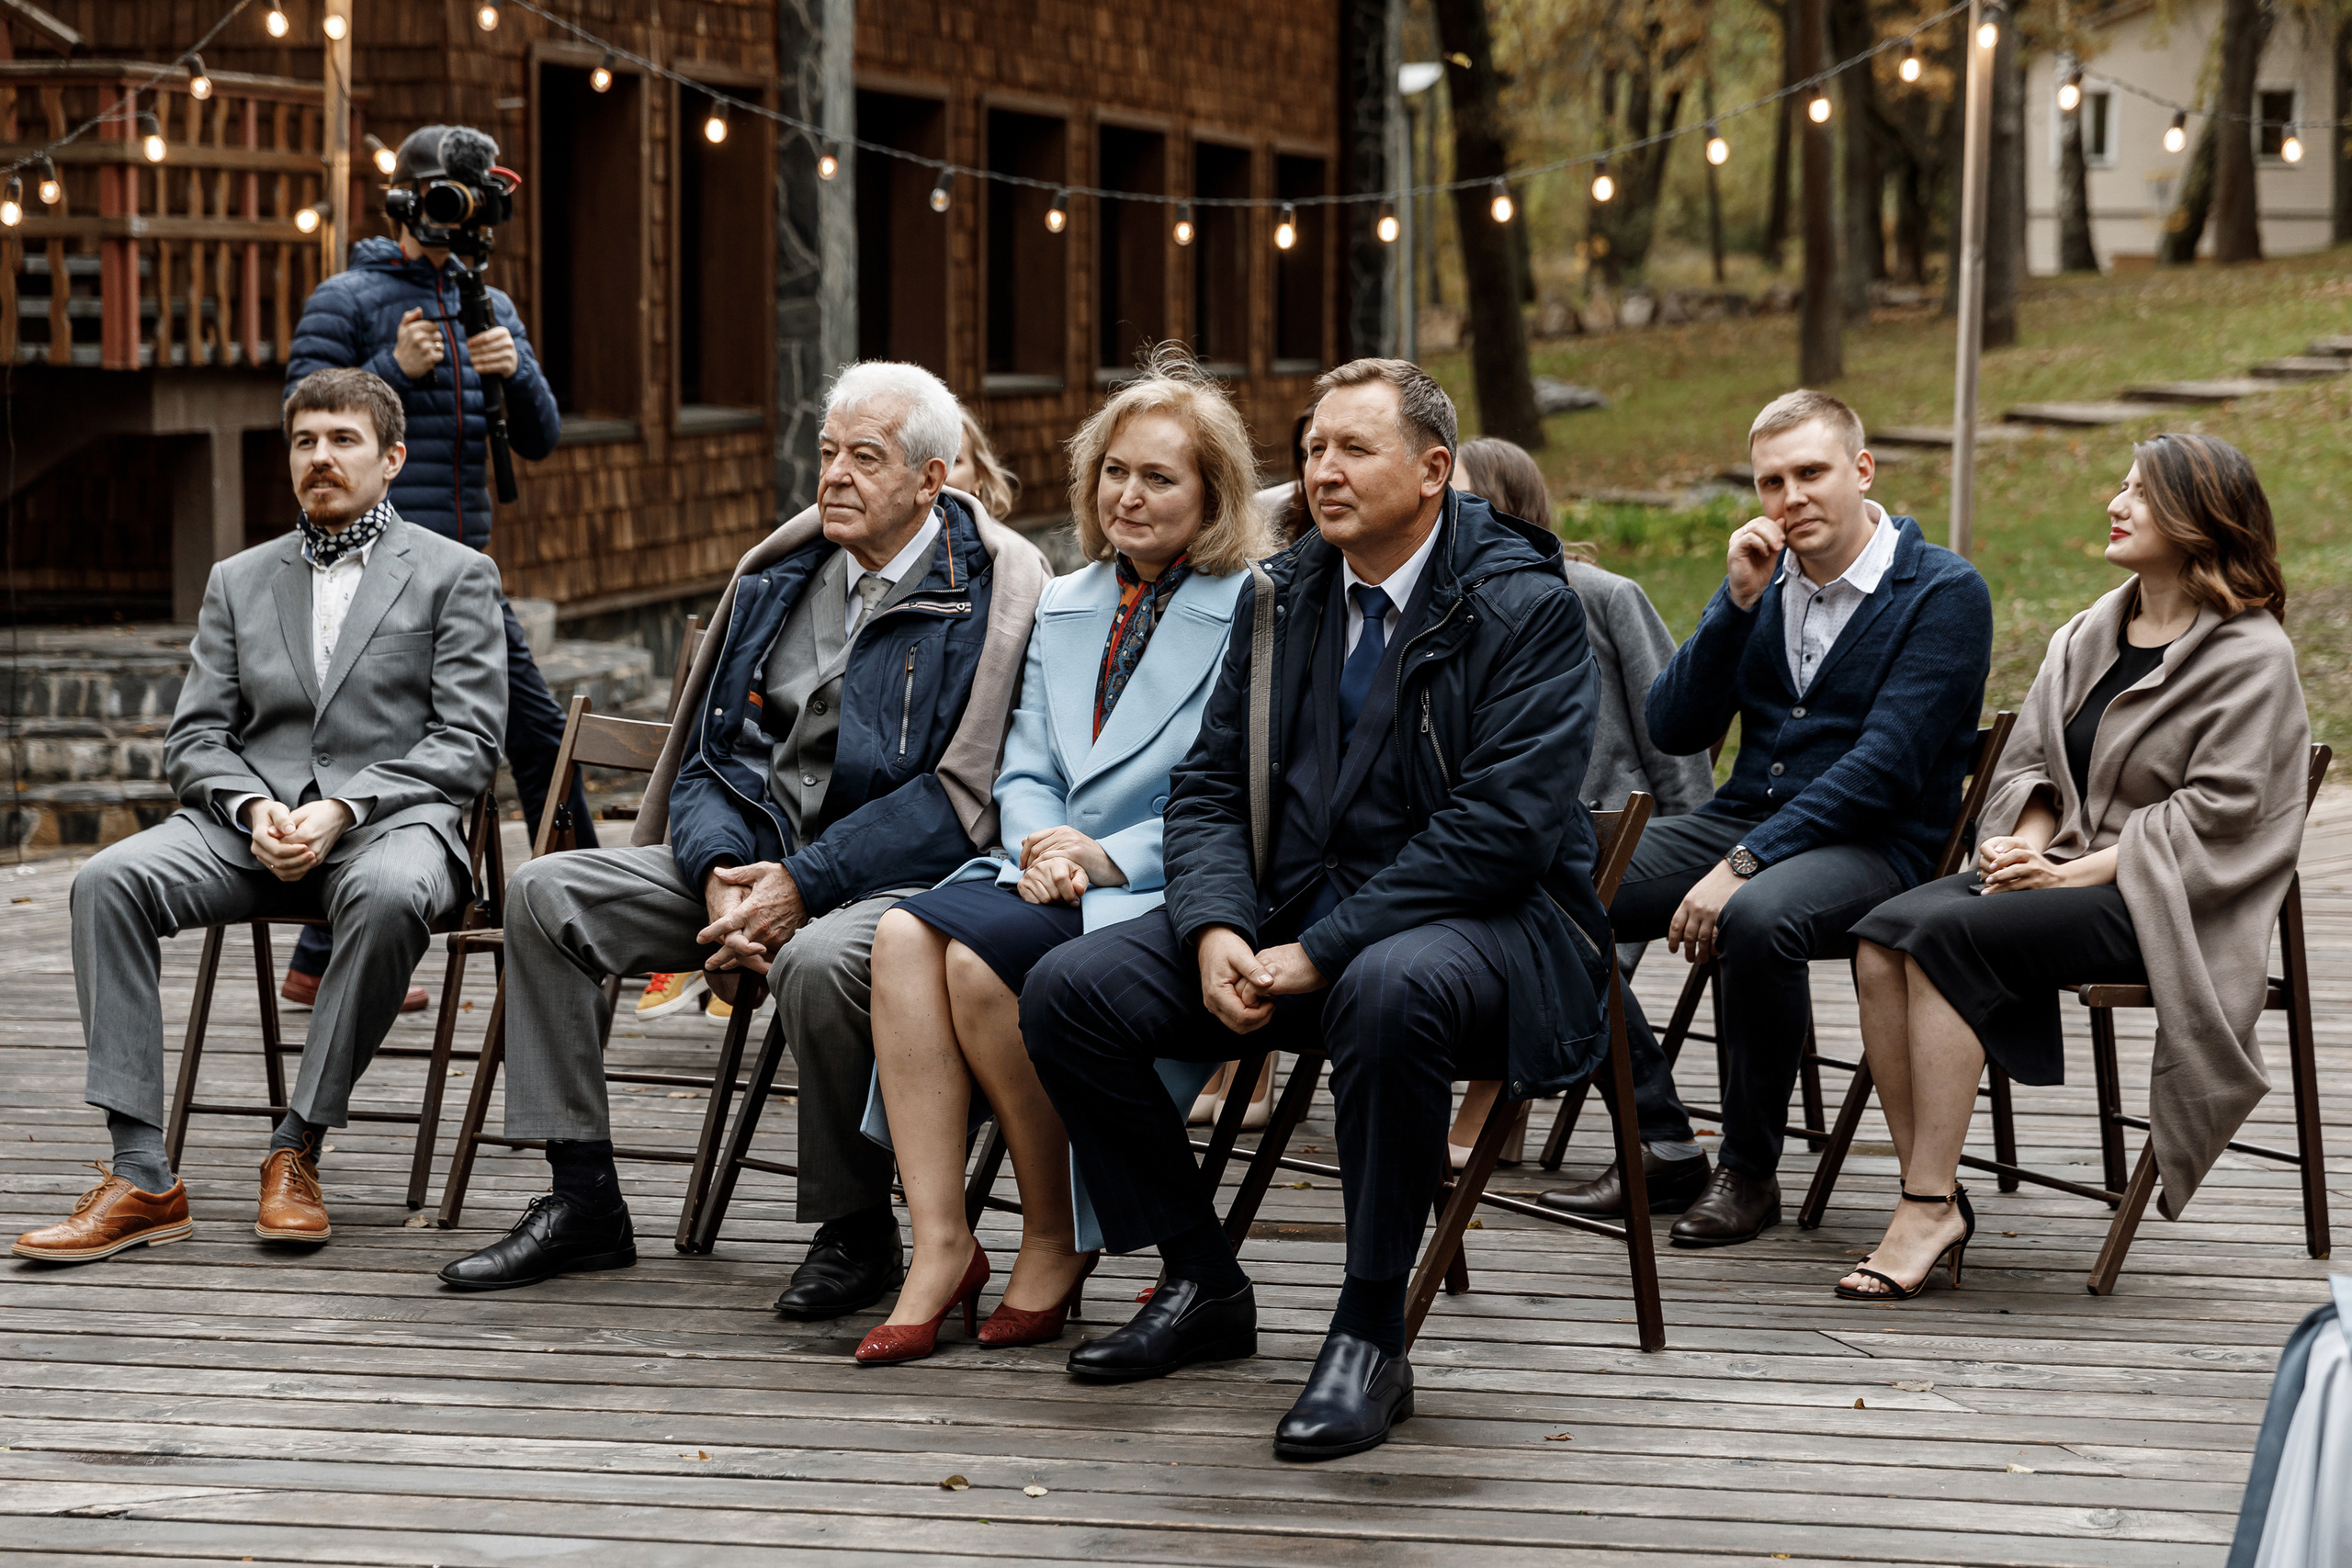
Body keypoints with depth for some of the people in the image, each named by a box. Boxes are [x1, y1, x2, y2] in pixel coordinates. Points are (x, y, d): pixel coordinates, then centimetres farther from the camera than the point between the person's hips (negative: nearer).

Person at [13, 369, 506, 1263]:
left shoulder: (454, 575, 10)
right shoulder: (239, 581, 22)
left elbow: (468, 743, 0)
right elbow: (194, 738, 15)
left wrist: (343, 809, -14)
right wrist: (254, 808, -8)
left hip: (391, 817, -3)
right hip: (253, 818, 3)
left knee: (390, 894, -41)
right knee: (107, 881, -26)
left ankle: (297, 1149, -25)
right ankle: (141, 1175, -28)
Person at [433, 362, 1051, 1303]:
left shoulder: (994, 589, -8)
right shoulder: (781, 577, 13)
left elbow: (964, 796, -15)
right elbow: (710, 757, 13)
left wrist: (803, 886, -21)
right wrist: (721, 874, -10)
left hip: (900, 874, -7)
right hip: (749, 856, 7)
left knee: (817, 962, -39)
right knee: (545, 892, -6)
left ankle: (858, 1228, -15)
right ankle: (583, 1201, -3)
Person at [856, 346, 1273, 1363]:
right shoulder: (1063, 608, 21)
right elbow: (1024, 770, 17)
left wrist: (1109, 856, -16)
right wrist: (1041, 849, -5)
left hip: (1170, 897, -6)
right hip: (1055, 880, 6)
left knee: (975, 955, -30)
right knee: (903, 935, -25)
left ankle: (1057, 1237, -11)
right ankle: (940, 1247, -26)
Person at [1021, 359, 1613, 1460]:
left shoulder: (1527, 607, -11)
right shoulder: (1281, 597, 10)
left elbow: (1499, 829, -20)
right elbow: (1209, 788, 10)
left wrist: (1321, 952, -23)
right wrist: (1218, 930, -12)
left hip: (1482, 921, -6)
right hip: (1289, 912, 7)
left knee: (1391, 994, -41)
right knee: (1067, 990, -11)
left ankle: (1371, 1337, -27)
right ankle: (1204, 1286, 4)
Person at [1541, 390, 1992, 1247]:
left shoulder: (1944, 591, -8)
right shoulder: (1762, 580, 11)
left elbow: (1886, 765, -18)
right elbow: (1673, 728, 5)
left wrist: (1743, 866, -23)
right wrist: (1737, 602, -8)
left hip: (1874, 843, -6)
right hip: (1740, 817, 6)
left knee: (1756, 919, -39)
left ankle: (1748, 1170, -18)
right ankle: (1663, 1147, -7)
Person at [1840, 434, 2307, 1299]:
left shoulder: (2251, 657, -5)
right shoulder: (2089, 634, 17)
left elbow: (2214, 812, -14)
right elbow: (2030, 762, 17)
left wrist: (2077, 871, -19)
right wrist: (2026, 842, -5)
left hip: (2157, 902, -7)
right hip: (2065, 868, 7)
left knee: (1949, 934, -30)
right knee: (1883, 936, -21)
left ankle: (1931, 1208, -27)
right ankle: (1928, 1191, -20)